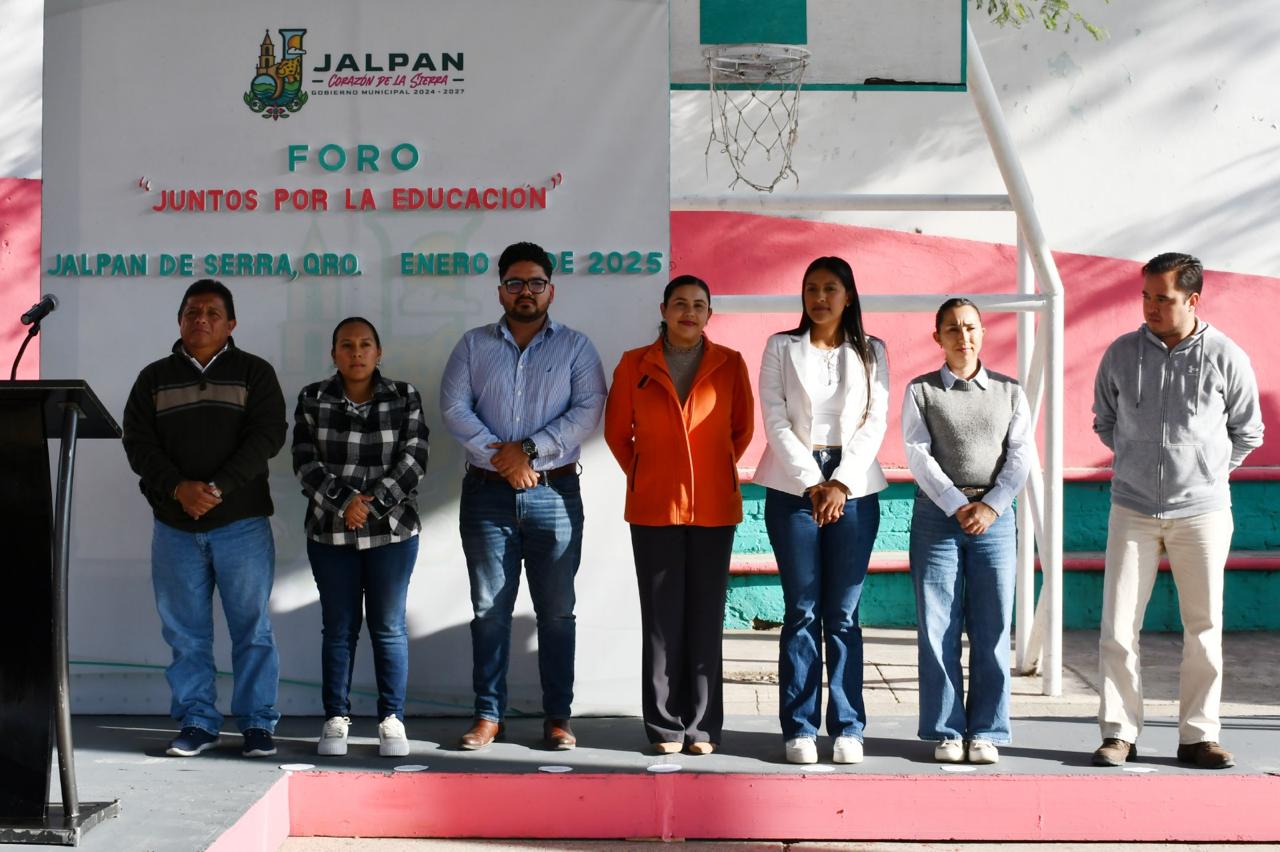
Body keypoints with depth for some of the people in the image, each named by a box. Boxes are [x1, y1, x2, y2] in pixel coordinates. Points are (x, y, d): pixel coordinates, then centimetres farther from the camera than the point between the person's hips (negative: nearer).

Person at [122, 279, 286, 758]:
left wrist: (219, 487, -17)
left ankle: (258, 724, 6)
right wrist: (178, 487, -14)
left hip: (241, 521, -2)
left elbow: (267, 436, -5)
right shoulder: (154, 378, 13)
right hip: (175, 525, 2)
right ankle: (197, 723, 13)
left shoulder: (255, 373, 6)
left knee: (252, 628, -1)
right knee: (185, 632, 5)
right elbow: (138, 443, 3)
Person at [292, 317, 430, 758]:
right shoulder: (312, 400, 5)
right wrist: (343, 501, -15)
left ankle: (392, 719, 10)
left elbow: (413, 459, -4)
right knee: (339, 628, 5)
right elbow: (306, 463, -2)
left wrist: (374, 503, -13)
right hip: (330, 532, 1)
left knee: (389, 627, 3)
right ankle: (336, 719, 13)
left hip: (392, 529, 0)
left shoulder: (405, 398, 4)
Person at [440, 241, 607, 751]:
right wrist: (501, 460, -10)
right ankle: (488, 715, 11)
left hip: (554, 493, -1)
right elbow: (454, 408, 0)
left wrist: (530, 450, -14)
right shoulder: (474, 345, 10)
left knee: (556, 611, 3)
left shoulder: (574, 347, 7)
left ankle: (558, 716, 10)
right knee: (489, 609, 4)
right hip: (487, 493, 1)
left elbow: (588, 409, -5)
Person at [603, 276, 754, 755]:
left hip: (713, 508, 0)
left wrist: (716, 474, 10)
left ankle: (703, 726, 12)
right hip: (653, 508, 0)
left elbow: (742, 429, 12)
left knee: (706, 617, 4)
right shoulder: (635, 365, 4)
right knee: (661, 617, 2)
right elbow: (617, 431, 12)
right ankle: (665, 727, 10)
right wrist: (642, 477, 8)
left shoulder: (730, 365, 3)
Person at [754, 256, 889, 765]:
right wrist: (812, 483, -9)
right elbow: (775, 420, 0)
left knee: (843, 613, 1)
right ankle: (799, 728, 4)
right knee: (801, 611, -1)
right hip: (793, 487, -1)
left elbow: (875, 422, 3)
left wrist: (842, 482, -10)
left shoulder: (871, 352, 11)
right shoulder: (782, 348, 8)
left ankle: (847, 729, 6)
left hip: (854, 489, 1)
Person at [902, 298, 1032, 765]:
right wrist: (958, 507, -13)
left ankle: (985, 731, 10)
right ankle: (946, 731, 9)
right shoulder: (920, 391, 6)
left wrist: (990, 506, -10)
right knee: (938, 629, 0)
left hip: (995, 515, 1)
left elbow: (1020, 457, 4)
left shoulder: (1009, 391, 11)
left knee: (992, 629, 1)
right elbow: (918, 455, -3)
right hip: (936, 514, -1)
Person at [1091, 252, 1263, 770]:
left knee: (1204, 629, 5)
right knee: (1118, 628, -2)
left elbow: (1247, 431, 10)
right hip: (1132, 509, 1)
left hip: (1202, 512, 0)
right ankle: (1119, 733, 8)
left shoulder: (1226, 358, -3)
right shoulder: (1121, 354, 0)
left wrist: (1208, 471, 10)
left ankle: (1198, 735, 16)